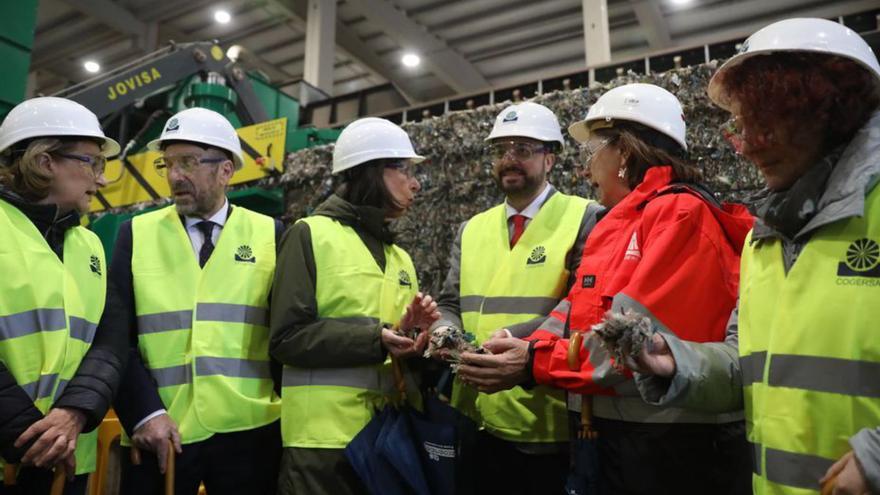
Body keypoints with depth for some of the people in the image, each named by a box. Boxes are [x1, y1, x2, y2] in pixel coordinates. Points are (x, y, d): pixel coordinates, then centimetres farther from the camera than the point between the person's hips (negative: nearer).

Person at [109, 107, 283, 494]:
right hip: (159, 433, 1)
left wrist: (294, 415, -1)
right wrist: (144, 412, -9)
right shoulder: (136, 233, 5)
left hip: (250, 432, 0)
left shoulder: (269, 234, 2)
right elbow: (116, 334, 1)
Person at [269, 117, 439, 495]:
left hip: (388, 434, 6)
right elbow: (287, 337, -12)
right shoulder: (310, 235, -4)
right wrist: (374, 339, -20)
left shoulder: (400, 258, 16)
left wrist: (412, 333, -6)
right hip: (324, 436, -6)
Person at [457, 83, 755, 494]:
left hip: (677, 448, -8)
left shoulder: (681, 214, -15)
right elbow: (573, 317, 5)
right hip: (617, 438, 8)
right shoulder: (614, 227, 12)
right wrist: (522, 350, -11)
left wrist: (536, 363, -21)